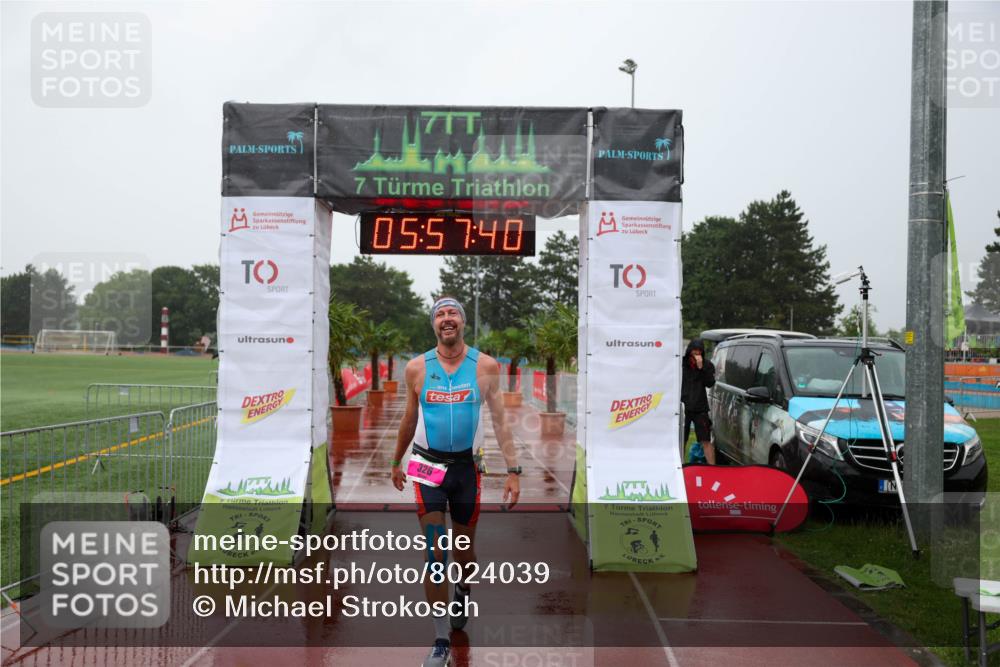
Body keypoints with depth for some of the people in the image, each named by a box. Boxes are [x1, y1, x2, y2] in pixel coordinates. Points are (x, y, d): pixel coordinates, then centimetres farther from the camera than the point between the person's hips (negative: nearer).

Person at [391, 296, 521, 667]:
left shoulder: (485, 366, -5)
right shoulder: (417, 368, -2)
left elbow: (500, 420, -4)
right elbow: (409, 420, 11)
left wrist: (513, 469, -10)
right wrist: (396, 463, 18)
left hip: (467, 466, 1)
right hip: (428, 467, 0)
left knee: (464, 547, 17)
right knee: (435, 555, -5)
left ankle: (462, 592, 50)